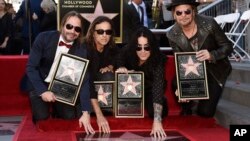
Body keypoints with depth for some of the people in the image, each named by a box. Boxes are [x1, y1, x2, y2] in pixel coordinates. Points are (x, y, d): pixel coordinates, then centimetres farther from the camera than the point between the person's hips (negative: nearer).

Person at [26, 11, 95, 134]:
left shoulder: (81, 50, -14)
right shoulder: (44, 38, -18)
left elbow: (84, 80, -18)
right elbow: (31, 67, -15)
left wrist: (85, 112, -25)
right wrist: (42, 91, -26)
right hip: (40, 84, -2)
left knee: (70, 116, -11)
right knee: (42, 117, -19)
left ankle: (56, 107, 21)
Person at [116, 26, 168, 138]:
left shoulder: (157, 60, -35)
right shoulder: (126, 53, -26)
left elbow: (158, 87, -44)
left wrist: (157, 121, -55)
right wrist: (121, 69, -35)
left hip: (149, 90, -3)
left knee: (153, 111, -27)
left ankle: (146, 102, 9)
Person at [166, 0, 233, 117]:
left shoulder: (209, 23, -22)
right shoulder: (172, 35, -15)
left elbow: (228, 46, -14)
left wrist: (212, 55, -35)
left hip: (215, 70, -2)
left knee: (205, 112, -11)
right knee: (176, 85, -30)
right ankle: (186, 108, 5)